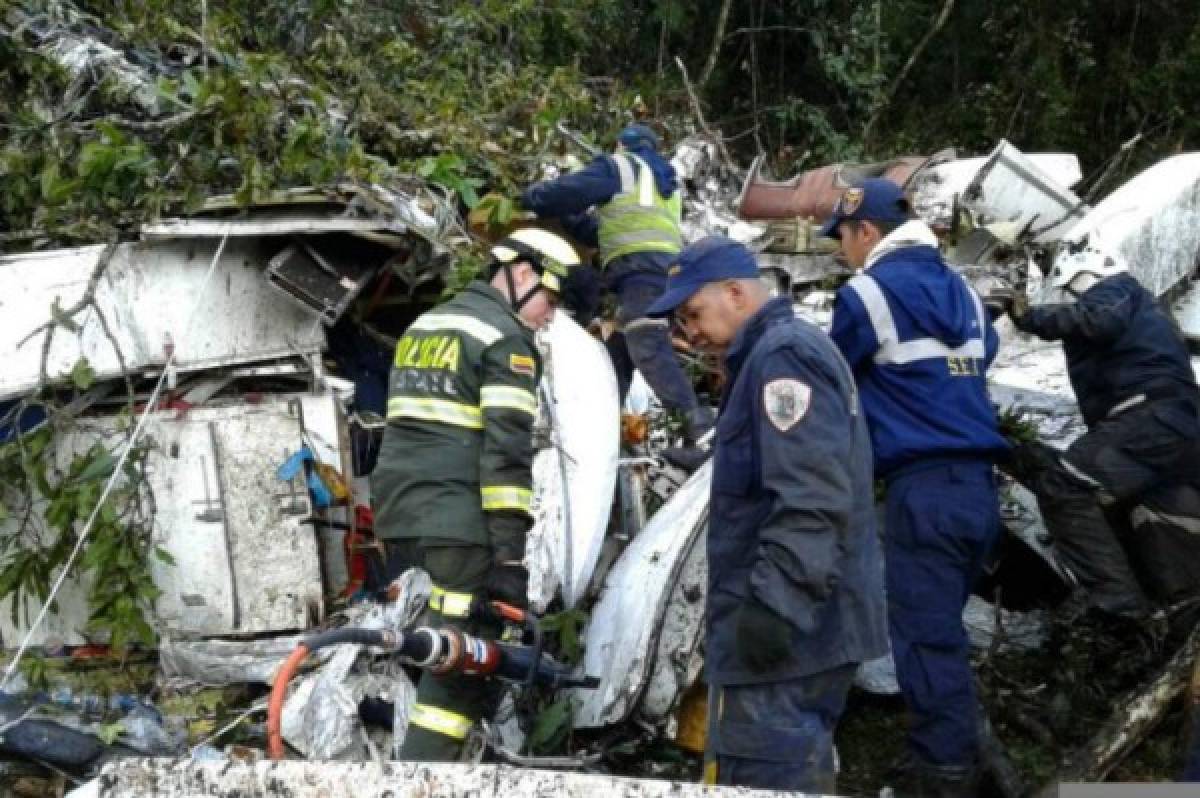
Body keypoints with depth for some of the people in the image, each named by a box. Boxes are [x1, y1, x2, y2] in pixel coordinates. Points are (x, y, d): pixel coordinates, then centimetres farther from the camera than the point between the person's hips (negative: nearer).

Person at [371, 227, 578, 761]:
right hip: (459, 519, -8)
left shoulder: (423, 326, 22)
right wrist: (511, 554, -17)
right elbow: (507, 450, -14)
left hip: (396, 512, 8)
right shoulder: (506, 338, -5)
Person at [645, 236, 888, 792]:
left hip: (787, 624, -11)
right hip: (810, 622, 11)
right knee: (796, 772, 16)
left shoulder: (782, 355, -13)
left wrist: (773, 604, -27)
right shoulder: (779, 353, 21)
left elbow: (811, 498, -24)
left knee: (765, 780, -10)